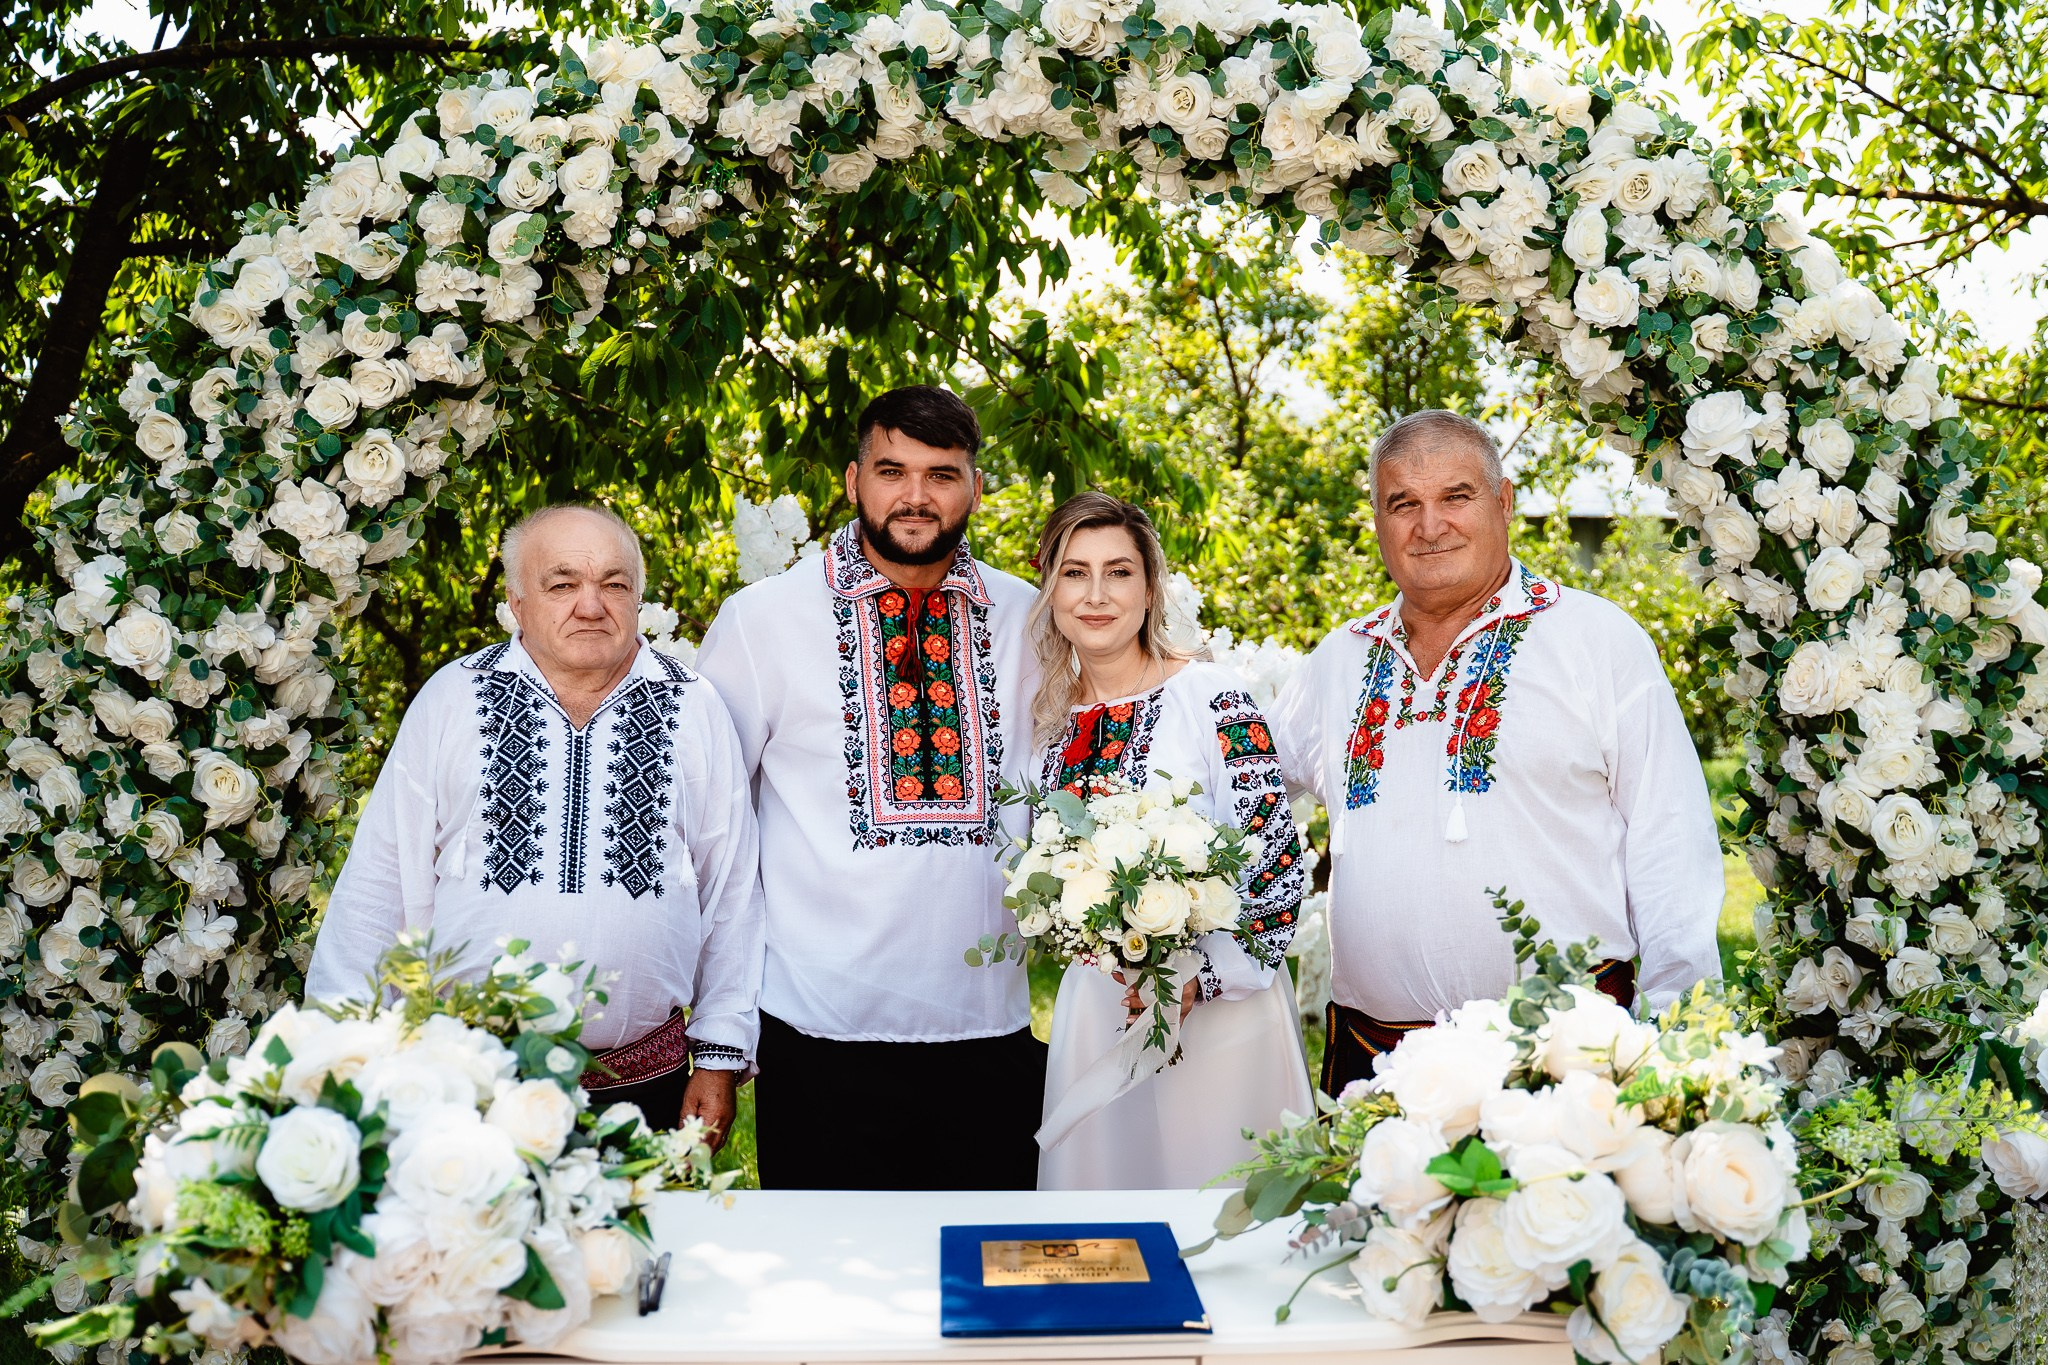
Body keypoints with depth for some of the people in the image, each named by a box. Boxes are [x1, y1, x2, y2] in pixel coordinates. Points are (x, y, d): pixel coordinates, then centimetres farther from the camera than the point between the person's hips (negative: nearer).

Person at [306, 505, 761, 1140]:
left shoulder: (695, 708, 3)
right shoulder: (453, 699, 1)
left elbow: (732, 890, 5)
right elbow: (380, 880, 3)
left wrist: (721, 1058, 3)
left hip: (643, 1081, 1)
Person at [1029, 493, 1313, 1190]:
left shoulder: (1210, 696, -12)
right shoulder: (1050, 719, 6)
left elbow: (1278, 854, -13)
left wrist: (1205, 974, -18)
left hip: (1216, 1006, -5)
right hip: (1095, 1007, 5)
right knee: (1102, 1185, 13)